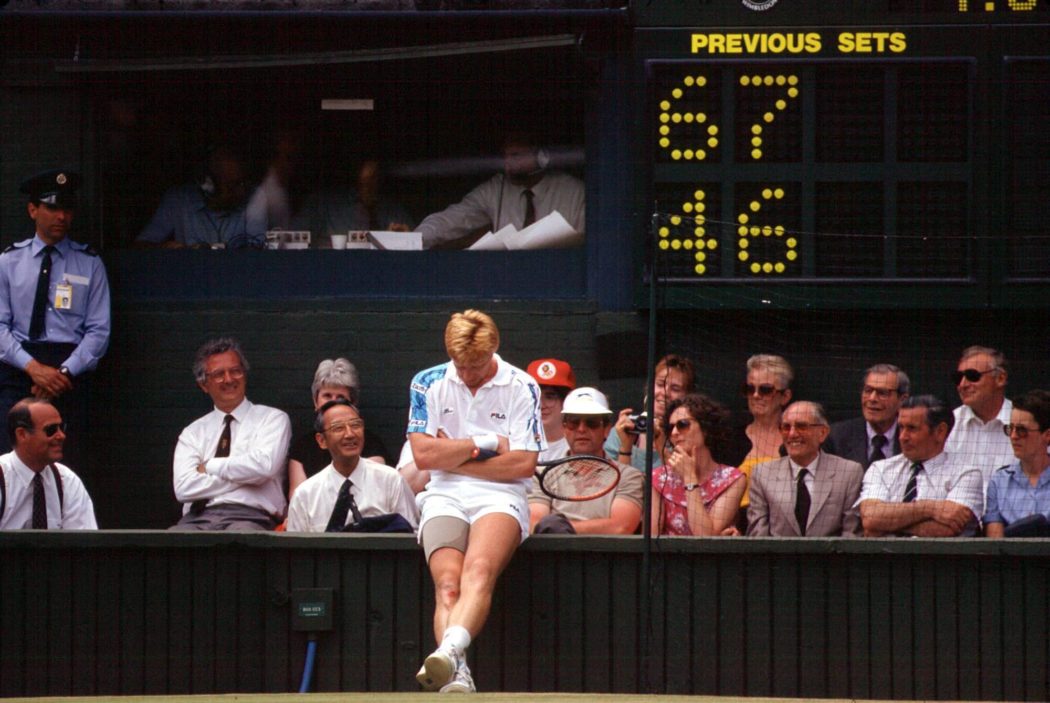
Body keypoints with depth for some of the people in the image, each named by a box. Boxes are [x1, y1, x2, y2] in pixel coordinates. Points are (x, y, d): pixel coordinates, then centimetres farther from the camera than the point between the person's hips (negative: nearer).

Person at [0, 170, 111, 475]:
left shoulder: (89, 264, 10)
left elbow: (99, 330, 4)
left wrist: (65, 372, -10)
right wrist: (33, 367, -11)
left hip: (70, 373, 0)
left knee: (69, 464, -9)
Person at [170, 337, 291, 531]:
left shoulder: (272, 419, 12)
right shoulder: (193, 433, 20)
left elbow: (264, 466, -8)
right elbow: (184, 488, 3)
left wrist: (209, 467, 3)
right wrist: (243, 476, -3)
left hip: (250, 517, -3)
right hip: (198, 519, 3)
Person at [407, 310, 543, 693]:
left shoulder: (521, 387, 3)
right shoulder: (428, 384, 9)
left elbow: (523, 463, -3)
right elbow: (424, 455, 0)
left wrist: (453, 456, -1)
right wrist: (486, 444, -1)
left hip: (500, 497, -2)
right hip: (444, 497, 2)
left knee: (479, 568, -33)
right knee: (448, 582, -26)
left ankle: (449, 650, -56)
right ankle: (456, 675, -42)